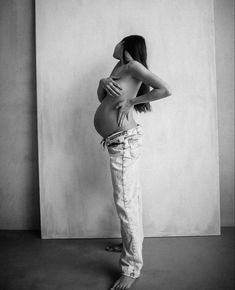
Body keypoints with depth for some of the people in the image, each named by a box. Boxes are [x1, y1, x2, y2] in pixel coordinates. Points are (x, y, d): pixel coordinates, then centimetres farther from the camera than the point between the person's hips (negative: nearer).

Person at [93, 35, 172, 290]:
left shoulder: (134, 66, -8)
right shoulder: (119, 67, 16)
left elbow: (165, 90, -18)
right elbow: (101, 97, 16)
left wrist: (131, 101, -14)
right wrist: (103, 82, -4)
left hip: (124, 141, -9)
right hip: (121, 142, 9)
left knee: (125, 201, -7)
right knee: (131, 195, 19)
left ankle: (131, 268, 3)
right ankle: (132, 242, 36)